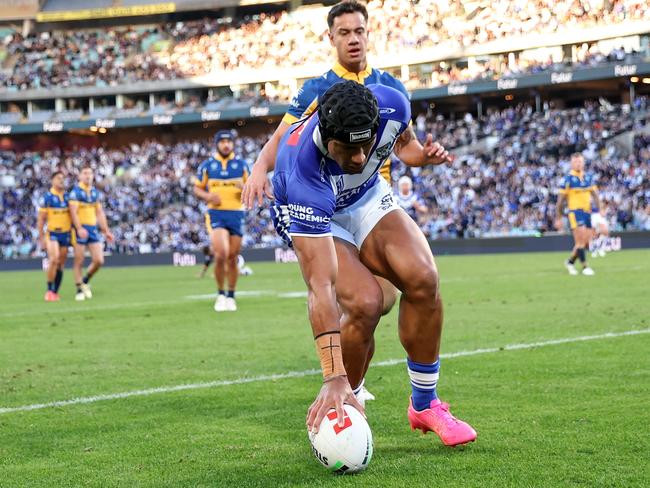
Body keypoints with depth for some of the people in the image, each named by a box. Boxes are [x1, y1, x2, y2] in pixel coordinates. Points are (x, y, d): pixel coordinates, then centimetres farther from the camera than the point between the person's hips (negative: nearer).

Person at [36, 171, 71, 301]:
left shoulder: (68, 196, 8)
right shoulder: (47, 197, -5)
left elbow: (72, 215, 15)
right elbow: (41, 219, -4)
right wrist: (41, 238, -8)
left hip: (65, 234, 5)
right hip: (52, 234, -5)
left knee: (61, 264, 5)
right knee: (54, 259, -21)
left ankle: (55, 292, 13)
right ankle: (49, 291, -11)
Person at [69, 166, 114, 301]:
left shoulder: (95, 192, 13)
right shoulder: (76, 191, -6)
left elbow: (100, 213, 18)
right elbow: (73, 212, -15)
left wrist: (106, 231, 14)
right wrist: (79, 229, -28)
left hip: (93, 229, 5)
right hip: (80, 230, -5)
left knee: (99, 261, -3)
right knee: (79, 262, -1)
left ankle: (85, 281, 20)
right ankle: (79, 290, 9)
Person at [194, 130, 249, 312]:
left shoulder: (241, 164, 8)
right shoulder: (207, 165, 6)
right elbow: (197, 189, 10)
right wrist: (208, 196, -11)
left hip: (236, 214, 2)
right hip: (216, 214, -2)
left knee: (232, 258, 5)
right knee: (221, 254, -18)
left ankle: (231, 296, 19)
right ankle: (220, 294, 0)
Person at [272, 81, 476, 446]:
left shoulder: (391, 106, -32)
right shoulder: (303, 174, -44)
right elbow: (321, 285, -48)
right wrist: (334, 377, -51)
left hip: (368, 196, 4)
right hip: (310, 217, -4)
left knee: (423, 278, -20)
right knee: (366, 301, -28)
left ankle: (425, 404, -1)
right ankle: (334, 412, -5)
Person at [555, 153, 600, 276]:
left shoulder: (588, 177, 11)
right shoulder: (568, 179, -5)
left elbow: (595, 195, 16)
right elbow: (560, 200, -4)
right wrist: (558, 218, -5)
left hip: (587, 212, 6)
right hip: (575, 211, -6)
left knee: (586, 242, 7)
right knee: (581, 241, -11)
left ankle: (570, 261, 25)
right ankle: (585, 267, -4)